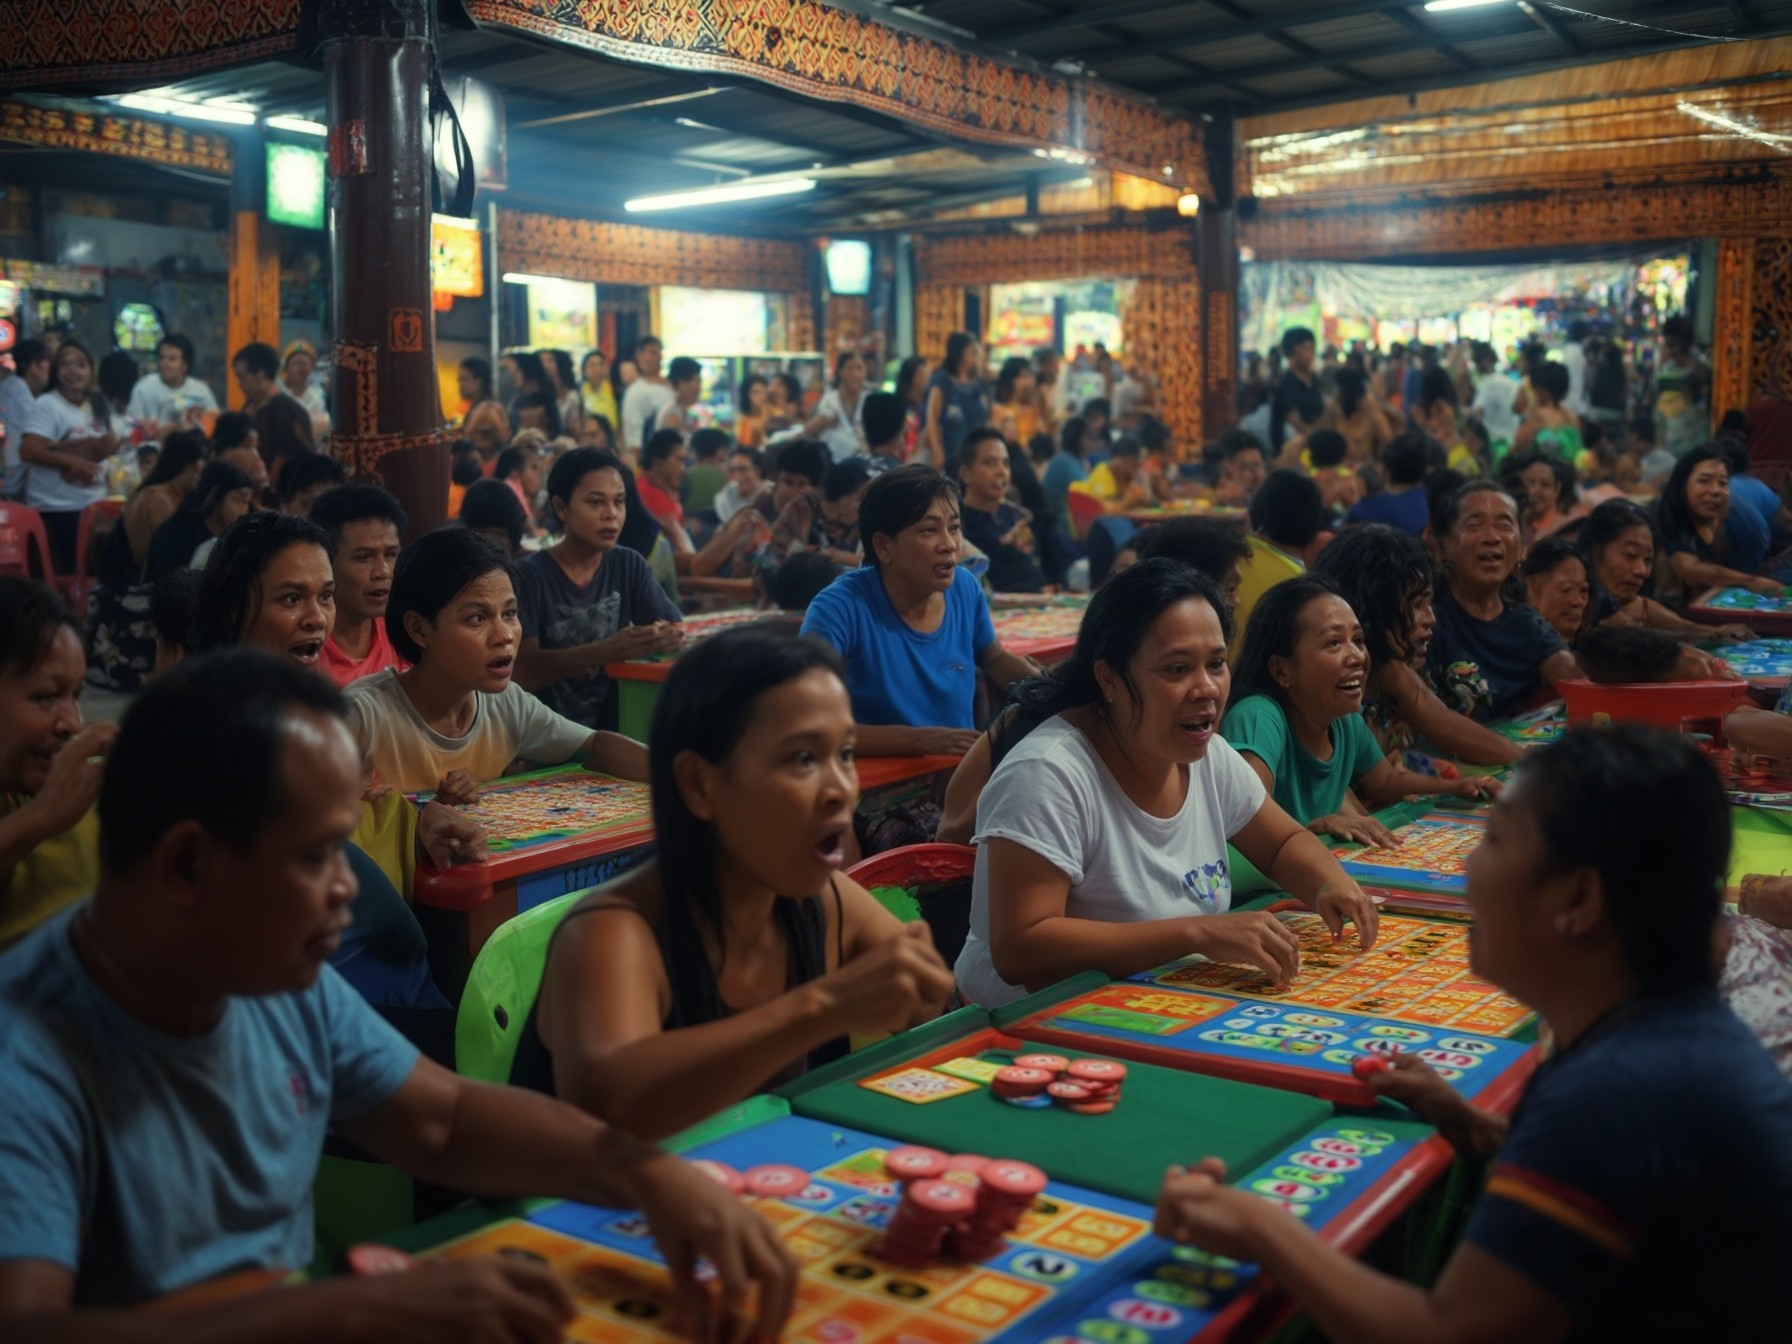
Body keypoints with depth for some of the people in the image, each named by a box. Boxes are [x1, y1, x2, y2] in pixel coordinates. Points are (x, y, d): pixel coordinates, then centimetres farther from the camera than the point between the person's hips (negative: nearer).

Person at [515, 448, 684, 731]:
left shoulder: (630, 565, 5)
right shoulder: (531, 576, -8)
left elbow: (675, 628, 1)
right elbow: (522, 671, -16)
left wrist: (670, 637, -24)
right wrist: (607, 651, -30)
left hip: (610, 727, 5)